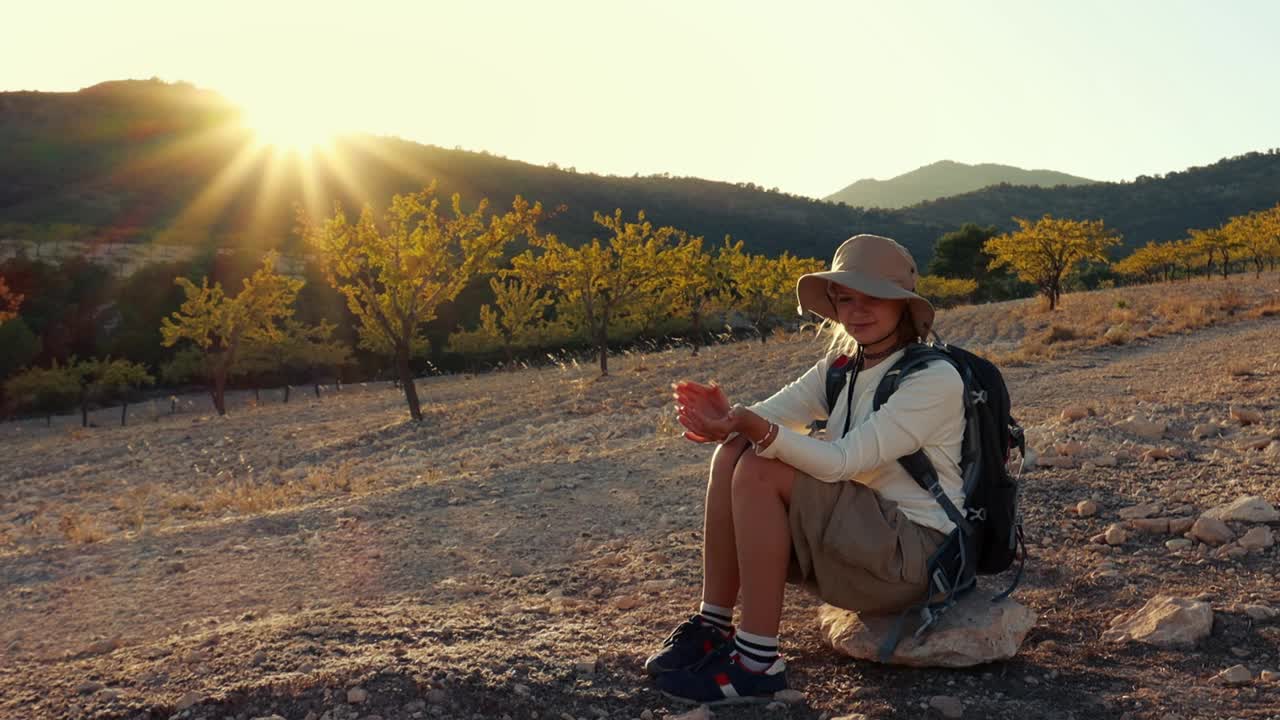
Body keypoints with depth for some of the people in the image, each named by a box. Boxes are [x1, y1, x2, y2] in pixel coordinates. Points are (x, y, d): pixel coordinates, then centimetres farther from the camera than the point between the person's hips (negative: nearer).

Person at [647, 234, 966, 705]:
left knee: (762, 471, -24)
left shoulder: (935, 379, -16)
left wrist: (755, 427, -38)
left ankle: (757, 662, -18)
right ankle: (712, 627, -4)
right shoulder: (840, 367, 7)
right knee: (734, 452, -9)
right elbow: (769, 415, -7)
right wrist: (728, 420, -30)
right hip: (856, 536, 7)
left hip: (914, 554, -7)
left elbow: (843, 462, -26)